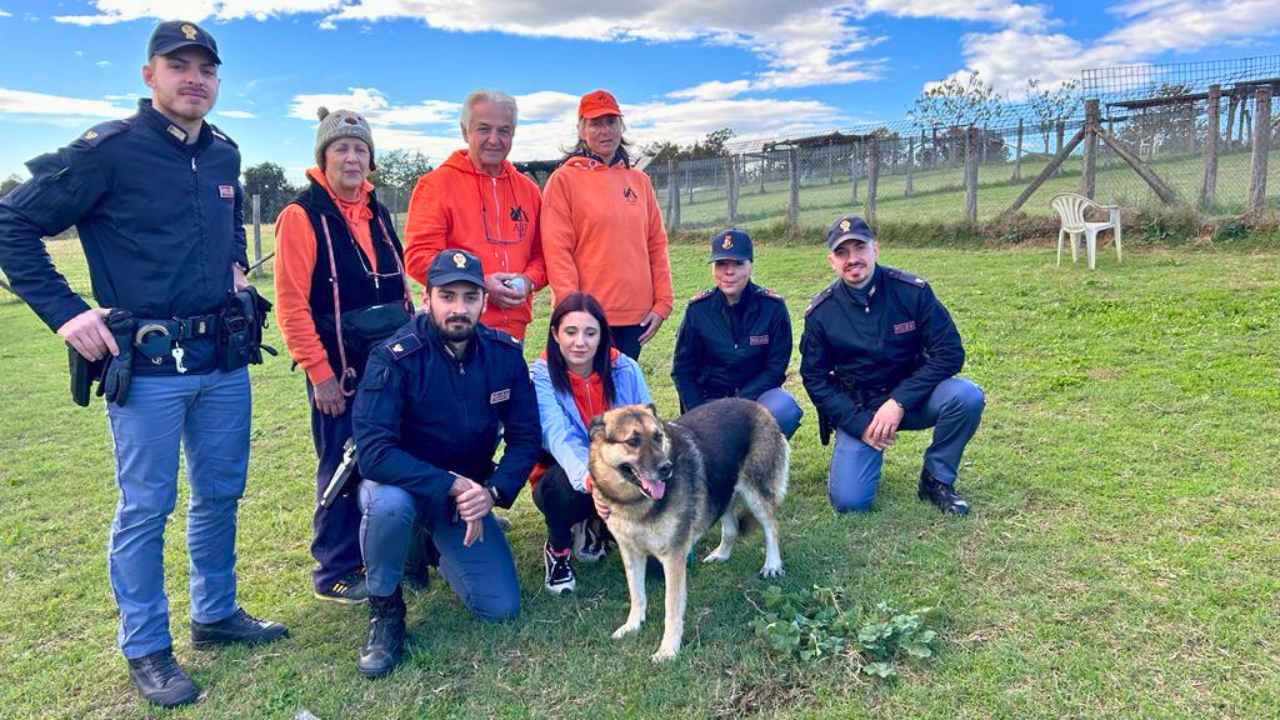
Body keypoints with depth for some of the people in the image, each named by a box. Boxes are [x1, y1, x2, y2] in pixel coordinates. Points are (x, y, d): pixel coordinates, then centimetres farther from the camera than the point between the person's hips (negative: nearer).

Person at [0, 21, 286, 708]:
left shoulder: (224, 154, 9)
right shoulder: (109, 149, -9)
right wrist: (65, 313, -11)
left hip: (225, 360, 6)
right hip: (147, 366, -6)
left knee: (220, 495, 15)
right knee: (145, 509, 5)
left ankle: (216, 613, 34)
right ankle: (146, 650, 21)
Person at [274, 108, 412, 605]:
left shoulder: (377, 214, 13)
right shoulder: (302, 216, -8)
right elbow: (291, 304, -13)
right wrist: (319, 371, -15)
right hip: (339, 369, -6)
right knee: (342, 468, 1)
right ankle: (335, 573, 16)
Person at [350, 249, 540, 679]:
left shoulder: (505, 353, -11)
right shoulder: (394, 358, -23)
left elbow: (526, 438, -8)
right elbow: (373, 453, -30)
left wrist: (492, 491, -24)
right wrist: (451, 486, -35)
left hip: (469, 491, 4)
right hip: (401, 482, -3)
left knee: (501, 607, -4)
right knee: (390, 503, -40)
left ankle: (438, 547, 26)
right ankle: (384, 607, -9)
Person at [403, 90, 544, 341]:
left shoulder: (528, 189, 12)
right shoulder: (436, 184, -3)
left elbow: (541, 253, 17)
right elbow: (419, 256, -10)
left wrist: (528, 280, -5)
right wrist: (481, 285, -17)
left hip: (514, 329, 5)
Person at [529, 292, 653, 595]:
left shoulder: (625, 370, -10)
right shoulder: (541, 377, -16)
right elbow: (560, 437, -32)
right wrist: (589, 479, -52)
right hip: (565, 477, -2)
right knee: (565, 484, -37)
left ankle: (597, 527, 13)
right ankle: (556, 548, -3)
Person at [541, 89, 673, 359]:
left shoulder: (639, 180, 12)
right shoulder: (564, 179, -2)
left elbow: (656, 245, 11)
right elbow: (557, 251, -9)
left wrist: (662, 302, 4)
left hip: (637, 315, 5)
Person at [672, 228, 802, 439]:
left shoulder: (773, 306, -10)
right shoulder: (698, 308, -7)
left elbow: (776, 366, -7)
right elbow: (682, 368, 0)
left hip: (756, 393, -1)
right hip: (710, 398, 1)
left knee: (784, 409, -32)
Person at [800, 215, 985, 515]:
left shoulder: (912, 291, -11)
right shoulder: (820, 312, -8)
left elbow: (949, 353, -11)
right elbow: (815, 378, -1)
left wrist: (900, 402, -20)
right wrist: (858, 423, -13)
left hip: (911, 397, 1)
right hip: (857, 410, 0)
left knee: (967, 396, -29)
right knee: (849, 501, -17)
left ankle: (936, 480, -5)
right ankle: (860, 451, 19)